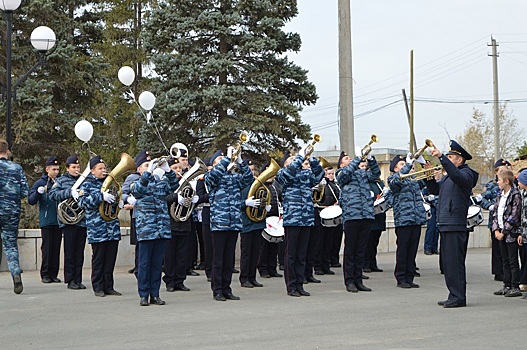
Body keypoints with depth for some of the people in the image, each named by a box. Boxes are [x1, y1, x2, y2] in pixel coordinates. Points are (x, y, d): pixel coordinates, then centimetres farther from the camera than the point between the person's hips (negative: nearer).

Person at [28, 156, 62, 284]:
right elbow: (30, 201, -4)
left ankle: (54, 274, 10)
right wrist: (38, 192, -22)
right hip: (46, 222, -3)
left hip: (59, 221, 3)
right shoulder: (40, 183, 2)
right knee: (47, 248, -1)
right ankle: (45, 274, 6)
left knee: (56, 248, 5)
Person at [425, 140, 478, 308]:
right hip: (445, 225, 10)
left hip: (456, 226, -10)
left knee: (455, 262, -10)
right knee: (448, 263, 13)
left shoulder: (466, 173, -7)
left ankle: (458, 297, -7)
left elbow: (457, 175, -30)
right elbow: (434, 190, 22)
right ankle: (454, 296, 19)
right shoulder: (447, 176, 21)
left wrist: (441, 157, -34)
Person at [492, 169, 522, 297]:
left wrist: (503, 232, -14)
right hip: (501, 233, 8)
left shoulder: (515, 195, -12)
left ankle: (515, 287, 1)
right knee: (505, 261, 12)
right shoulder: (500, 195, 12)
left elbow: (514, 216, -15)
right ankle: (507, 286, 18)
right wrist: (496, 229, 0)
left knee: (513, 261, -3)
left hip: (511, 233, -8)